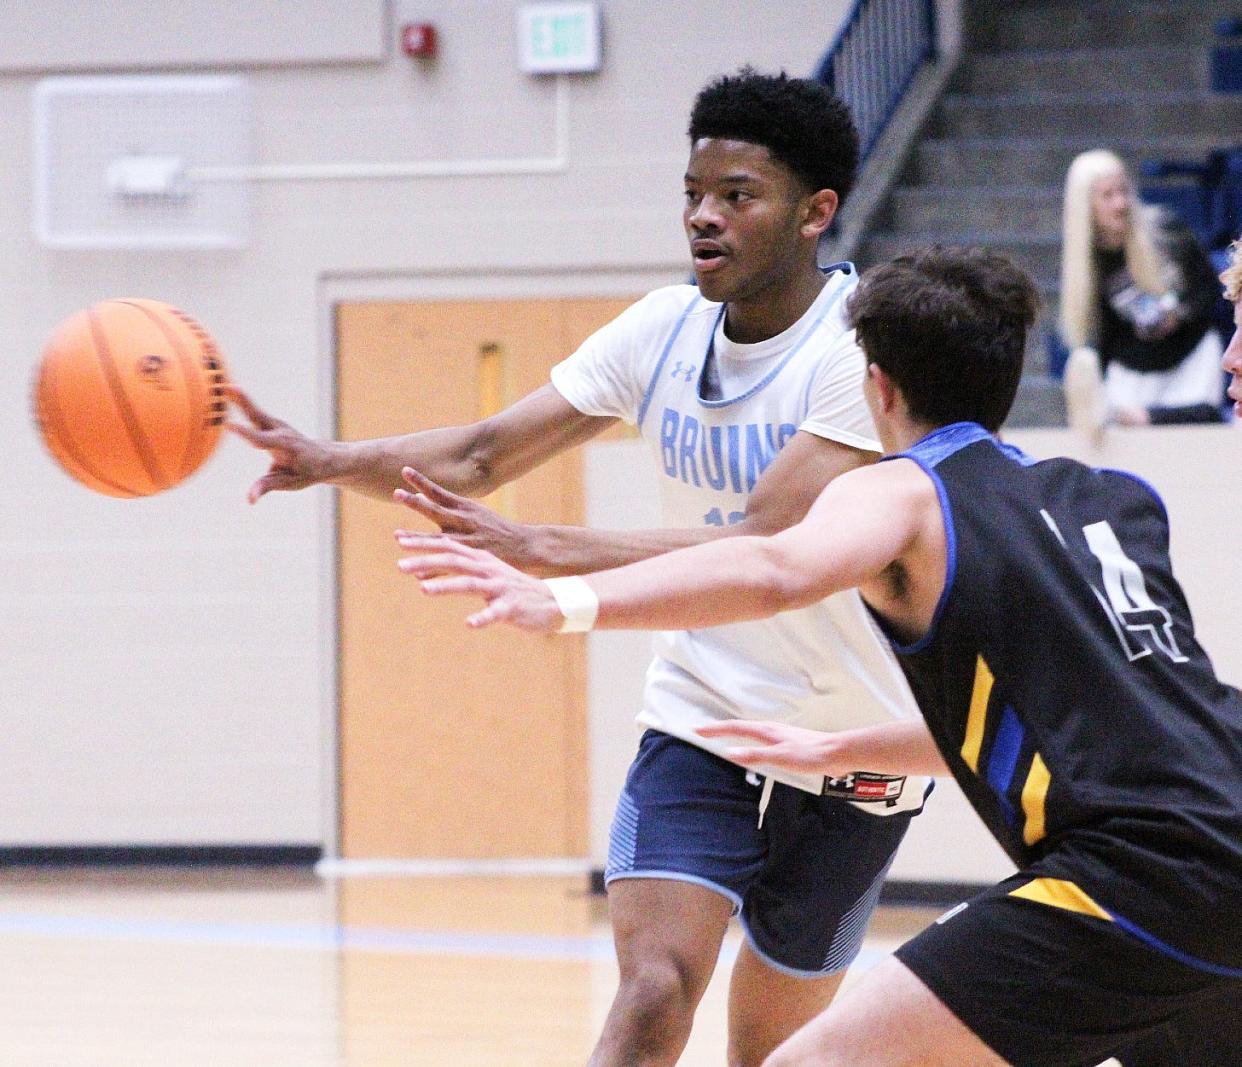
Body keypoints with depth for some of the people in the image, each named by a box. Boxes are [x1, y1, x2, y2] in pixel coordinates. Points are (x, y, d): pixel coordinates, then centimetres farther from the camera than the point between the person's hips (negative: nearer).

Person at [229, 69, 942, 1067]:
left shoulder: (864, 345, -20)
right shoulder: (666, 330, -1)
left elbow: (760, 548, -30)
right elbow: (484, 456, -3)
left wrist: (535, 550, -38)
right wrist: (334, 460, -23)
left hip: (852, 753, -3)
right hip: (701, 722, 3)